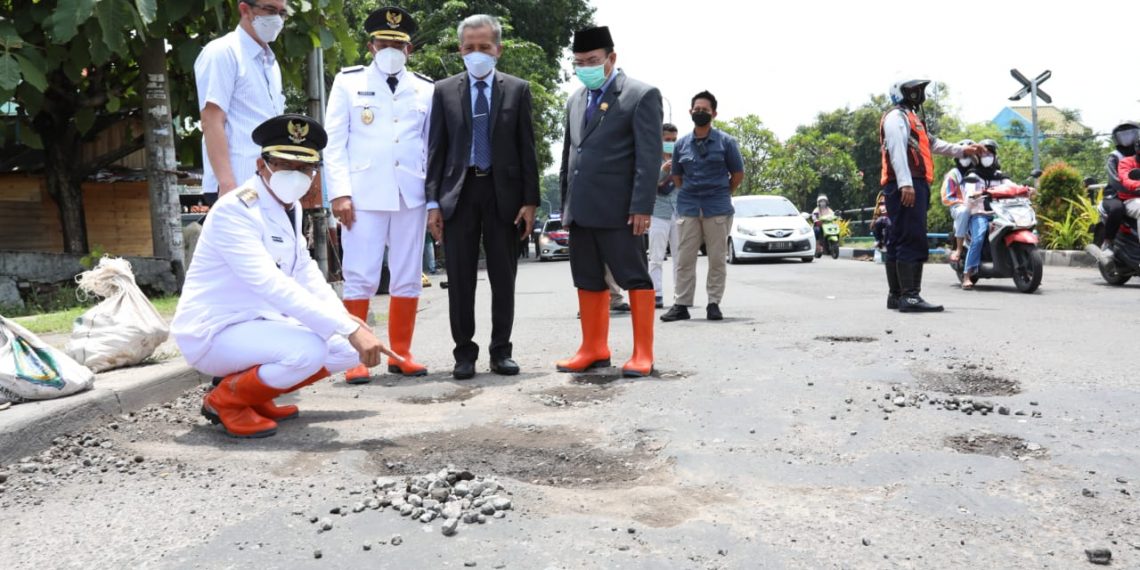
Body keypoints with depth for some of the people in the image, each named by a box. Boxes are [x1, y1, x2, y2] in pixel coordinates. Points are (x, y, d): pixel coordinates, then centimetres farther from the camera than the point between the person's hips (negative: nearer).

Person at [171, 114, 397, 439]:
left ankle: (254, 395, 13)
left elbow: (306, 272, 8)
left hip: (259, 323, 9)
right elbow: (271, 285, -34)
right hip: (214, 333, -9)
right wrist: (348, 329, -39)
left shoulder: (291, 207, 6)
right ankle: (225, 400, -5)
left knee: (350, 347, 1)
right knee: (307, 349, -31)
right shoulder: (234, 210, -22)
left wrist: (347, 320, -9)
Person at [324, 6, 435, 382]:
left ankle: (401, 354, 17)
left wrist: (435, 199, 3)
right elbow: (335, 142, 2)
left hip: (410, 195, 2)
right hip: (363, 194, -2)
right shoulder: (348, 82, 7)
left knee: (408, 278, 7)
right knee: (360, 278, -2)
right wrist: (340, 193, -9)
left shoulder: (426, 89, 11)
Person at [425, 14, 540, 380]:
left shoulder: (517, 89, 5)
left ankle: (501, 351, 16)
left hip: (503, 192, 0)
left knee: (503, 278, 5)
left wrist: (530, 200, -4)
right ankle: (464, 353, 13)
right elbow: (436, 149, 5)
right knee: (460, 279, 3)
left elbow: (527, 148, 3)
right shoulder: (445, 91, 7)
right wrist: (433, 201, -2)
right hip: (459, 192, 1)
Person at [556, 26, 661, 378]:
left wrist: (642, 206, -16)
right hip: (580, 210, 7)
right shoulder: (576, 101, 18)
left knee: (635, 278, 0)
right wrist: (565, 203, 16)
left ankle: (643, 354, 6)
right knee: (588, 280, 11)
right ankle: (594, 350, 20)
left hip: (617, 209, -7)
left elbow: (649, 157, -9)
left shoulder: (642, 96, -3)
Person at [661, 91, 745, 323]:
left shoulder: (726, 142, 2)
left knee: (717, 259, 2)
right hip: (688, 208, 2)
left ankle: (714, 304, 9)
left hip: (718, 209, -2)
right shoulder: (681, 144, 8)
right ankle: (681, 304, 5)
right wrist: (689, 195, 10)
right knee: (684, 259, 1)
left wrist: (720, 194, 9)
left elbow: (738, 174, 8)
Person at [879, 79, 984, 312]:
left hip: (913, 186, 11)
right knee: (912, 241, -17)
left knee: (897, 242, 10)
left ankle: (896, 295, 14)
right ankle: (910, 296, -21)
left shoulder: (910, 118, 29)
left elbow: (931, 143, 38)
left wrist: (962, 150, 39)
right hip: (907, 187, -11)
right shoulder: (897, 116, -5)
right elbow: (897, 150, -19)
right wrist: (906, 183, -29)